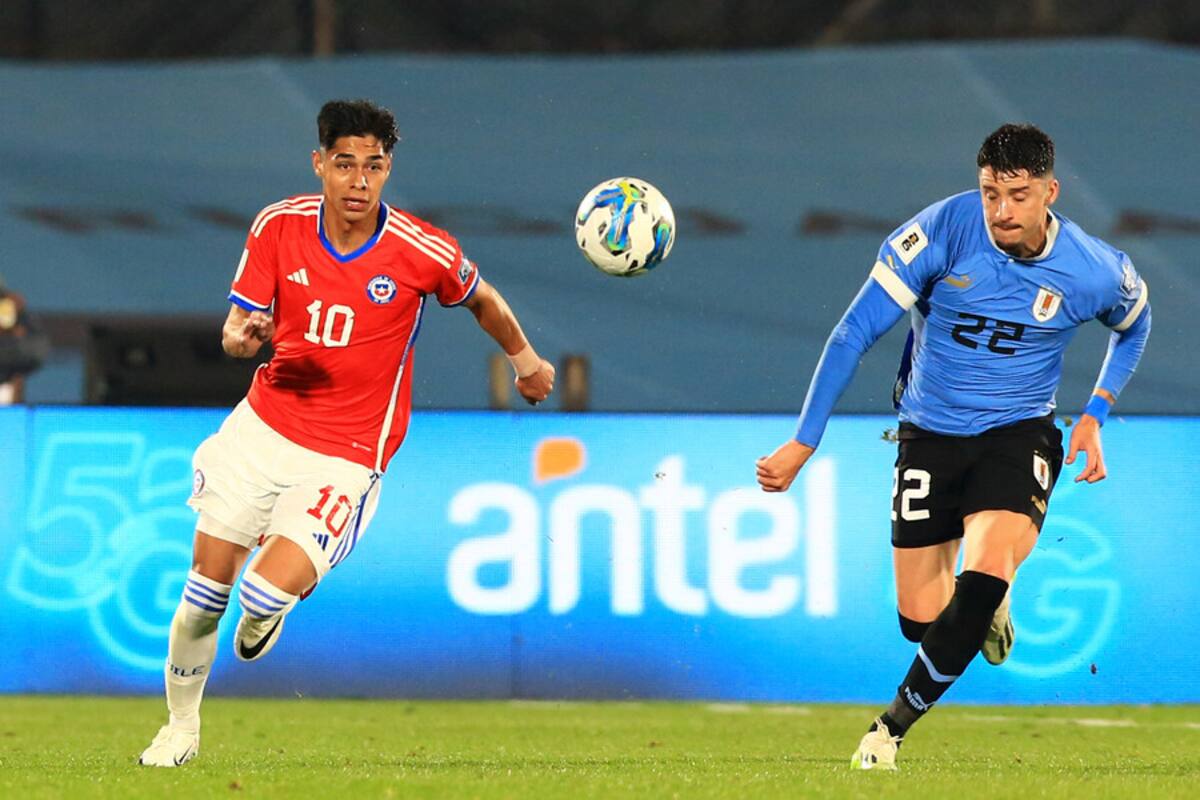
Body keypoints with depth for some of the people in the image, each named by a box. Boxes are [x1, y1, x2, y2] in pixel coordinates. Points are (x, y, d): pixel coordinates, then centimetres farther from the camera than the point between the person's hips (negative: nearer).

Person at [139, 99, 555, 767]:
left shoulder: (424, 253, -15)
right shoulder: (278, 226, -7)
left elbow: (482, 299, 7)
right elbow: (237, 328, -1)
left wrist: (527, 360, 24)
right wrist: (244, 335, -26)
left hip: (346, 455, -3)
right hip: (264, 425, 3)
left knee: (269, 591, -20)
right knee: (205, 593, 4)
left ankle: (272, 603, 20)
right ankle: (181, 728, 28)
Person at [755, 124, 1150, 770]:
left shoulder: (1096, 272, -12)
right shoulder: (943, 230, -18)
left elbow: (1133, 324, 15)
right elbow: (854, 334, -14)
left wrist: (1095, 415, 3)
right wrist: (802, 444, -15)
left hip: (1018, 432, -1)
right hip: (930, 434, 1)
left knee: (983, 576, -27)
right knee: (921, 621, 1)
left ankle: (893, 725, -11)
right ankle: (989, 604, 39)